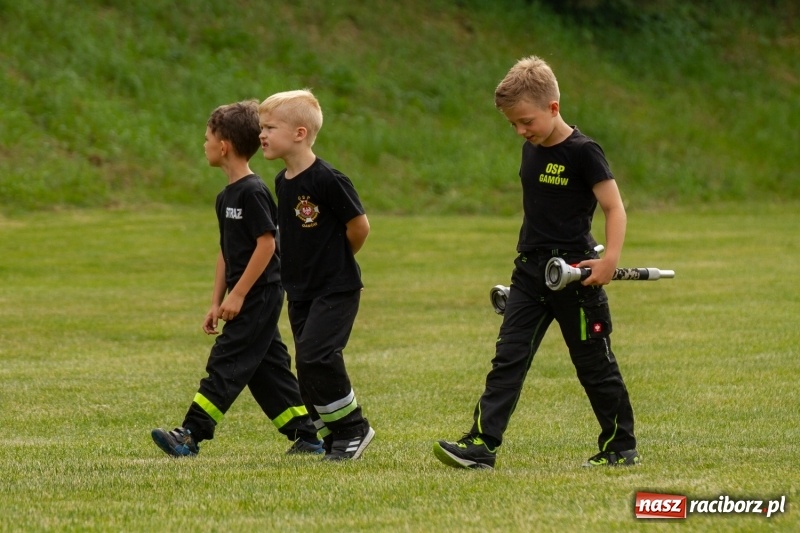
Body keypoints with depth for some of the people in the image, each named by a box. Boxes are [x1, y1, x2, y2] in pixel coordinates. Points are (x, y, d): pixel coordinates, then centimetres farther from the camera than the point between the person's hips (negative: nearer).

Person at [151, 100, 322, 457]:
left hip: (259, 295, -10)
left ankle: (192, 434, -13)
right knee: (268, 369, 10)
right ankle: (306, 436, 14)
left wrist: (237, 295, -20)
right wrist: (217, 301, 14)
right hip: (248, 298, 10)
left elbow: (266, 245, -19)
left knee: (226, 363, -11)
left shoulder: (253, 193, -16)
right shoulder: (226, 197, 14)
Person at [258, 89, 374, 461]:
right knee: (308, 364, 10)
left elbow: (359, 225, -13)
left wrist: (336, 260, 1)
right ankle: (329, 435, 21)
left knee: (315, 356, -17)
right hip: (300, 290, 8)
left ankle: (353, 428, -3)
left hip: (335, 289, -8)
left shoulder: (326, 180, -19)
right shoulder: (282, 183, 6)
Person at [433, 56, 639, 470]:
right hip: (530, 272, 7)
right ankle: (481, 444, -9)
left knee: (595, 364, 3)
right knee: (508, 358, -3)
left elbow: (615, 208, -14)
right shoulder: (532, 150, 10)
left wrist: (611, 258, -27)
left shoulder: (582, 153, -13)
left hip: (575, 274, -7)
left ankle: (621, 447, 16)